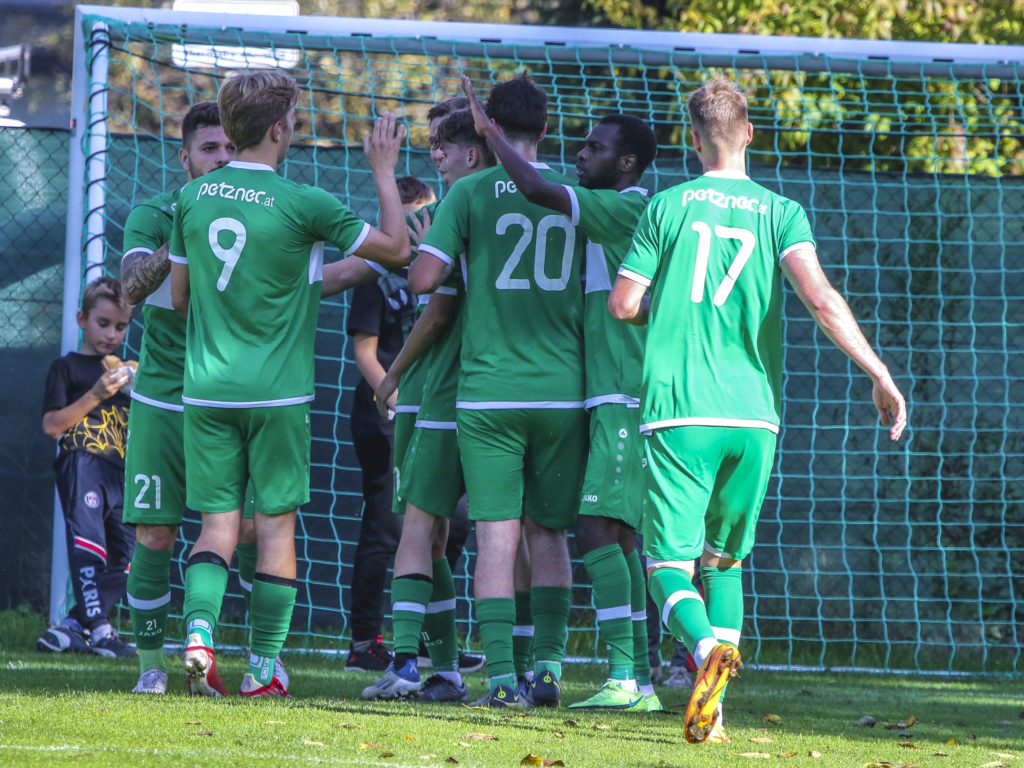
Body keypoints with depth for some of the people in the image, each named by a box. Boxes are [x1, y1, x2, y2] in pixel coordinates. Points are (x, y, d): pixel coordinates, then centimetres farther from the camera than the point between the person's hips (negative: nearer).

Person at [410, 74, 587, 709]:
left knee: (497, 536, -2)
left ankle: (501, 674, -10)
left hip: (489, 389, -2)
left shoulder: (471, 192, -3)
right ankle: (549, 662, 5)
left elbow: (424, 277, -9)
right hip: (563, 388, 2)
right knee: (549, 534, 13)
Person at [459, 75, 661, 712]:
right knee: (619, 535, 9)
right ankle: (640, 679, 10)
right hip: (615, 397, 10)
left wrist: (491, 131, -8)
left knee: (599, 528, -15)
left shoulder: (628, 210, -11)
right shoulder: (618, 215, 19)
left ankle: (623, 676, -20)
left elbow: (537, 190, -20)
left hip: (622, 397, -10)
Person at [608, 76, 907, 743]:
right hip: (754, 414, 2)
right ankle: (712, 705, 6)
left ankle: (709, 650, -32)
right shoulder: (781, 212, 4)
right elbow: (820, 297, -10)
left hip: (679, 412, -2)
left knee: (669, 563, -2)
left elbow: (623, 304, 2)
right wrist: (881, 375, -7)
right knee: (725, 561, 18)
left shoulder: (668, 207, 3)